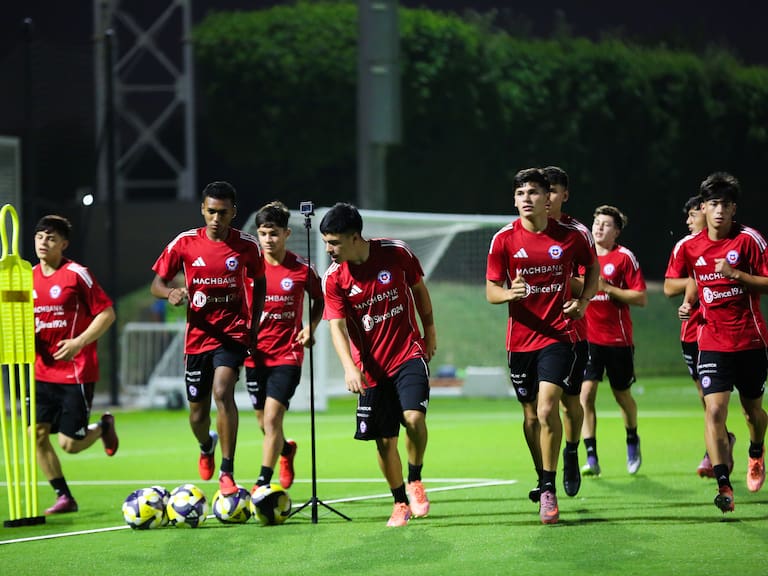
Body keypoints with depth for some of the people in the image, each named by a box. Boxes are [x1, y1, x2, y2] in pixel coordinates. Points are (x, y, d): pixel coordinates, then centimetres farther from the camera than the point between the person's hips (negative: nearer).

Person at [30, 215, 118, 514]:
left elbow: (107, 313, -8)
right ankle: (64, 498, 10)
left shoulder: (77, 274, -9)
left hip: (76, 372, -6)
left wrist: (79, 342, -19)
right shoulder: (28, 277, 8)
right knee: (37, 434, -4)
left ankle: (104, 426, 27)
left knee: (69, 443, -6)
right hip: (43, 372, 6)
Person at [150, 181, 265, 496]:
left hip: (233, 332, -2)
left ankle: (227, 473, -22)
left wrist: (254, 324, 3)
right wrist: (171, 293, -21)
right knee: (198, 413, 9)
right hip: (198, 336, 2)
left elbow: (259, 283, 13)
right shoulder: (185, 243, -5)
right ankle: (207, 446, 47)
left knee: (223, 391, -26)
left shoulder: (247, 245, -4)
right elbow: (157, 283, 2)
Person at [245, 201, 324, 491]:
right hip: (255, 355, 3)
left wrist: (310, 327, -5)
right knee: (264, 422, 14)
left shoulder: (302, 269, -6)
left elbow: (319, 300, 11)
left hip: (287, 355, -3)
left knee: (272, 418, -16)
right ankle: (286, 449, 47)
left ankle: (262, 484, -14)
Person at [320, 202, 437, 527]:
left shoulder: (396, 253, -8)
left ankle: (415, 482, 2)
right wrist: (350, 367, -25)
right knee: (385, 440, 1)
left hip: (408, 353, -1)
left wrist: (429, 330, 12)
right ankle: (400, 503, 21)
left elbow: (419, 288, 9)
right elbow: (337, 326, -11)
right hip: (371, 366, 1)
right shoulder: (334, 278, -8)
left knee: (414, 417, -23)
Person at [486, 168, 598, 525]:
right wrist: (511, 293, -23)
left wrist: (583, 301, 2)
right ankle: (544, 479, 29)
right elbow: (491, 292, -1)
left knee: (547, 409, -17)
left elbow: (591, 266, 18)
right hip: (521, 339, 2)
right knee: (531, 414, 10)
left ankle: (549, 491, -11)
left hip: (558, 335, -2)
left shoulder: (570, 236, -2)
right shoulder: (504, 240, -2)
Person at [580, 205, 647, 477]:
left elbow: (641, 298, -10)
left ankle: (632, 441, 39)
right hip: (588, 338, 3)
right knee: (585, 393, -12)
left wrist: (607, 288, -16)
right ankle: (591, 458, -12)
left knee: (622, 395, 10)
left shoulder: (624, 257, -5)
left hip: (618, 338, -2)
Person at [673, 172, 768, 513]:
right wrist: (688, 301, 5)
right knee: (714, 410, -16)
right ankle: (723, 485, -20)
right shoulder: (689, 246, 2)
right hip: (712, 341, 1)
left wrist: (735, 274, -21)